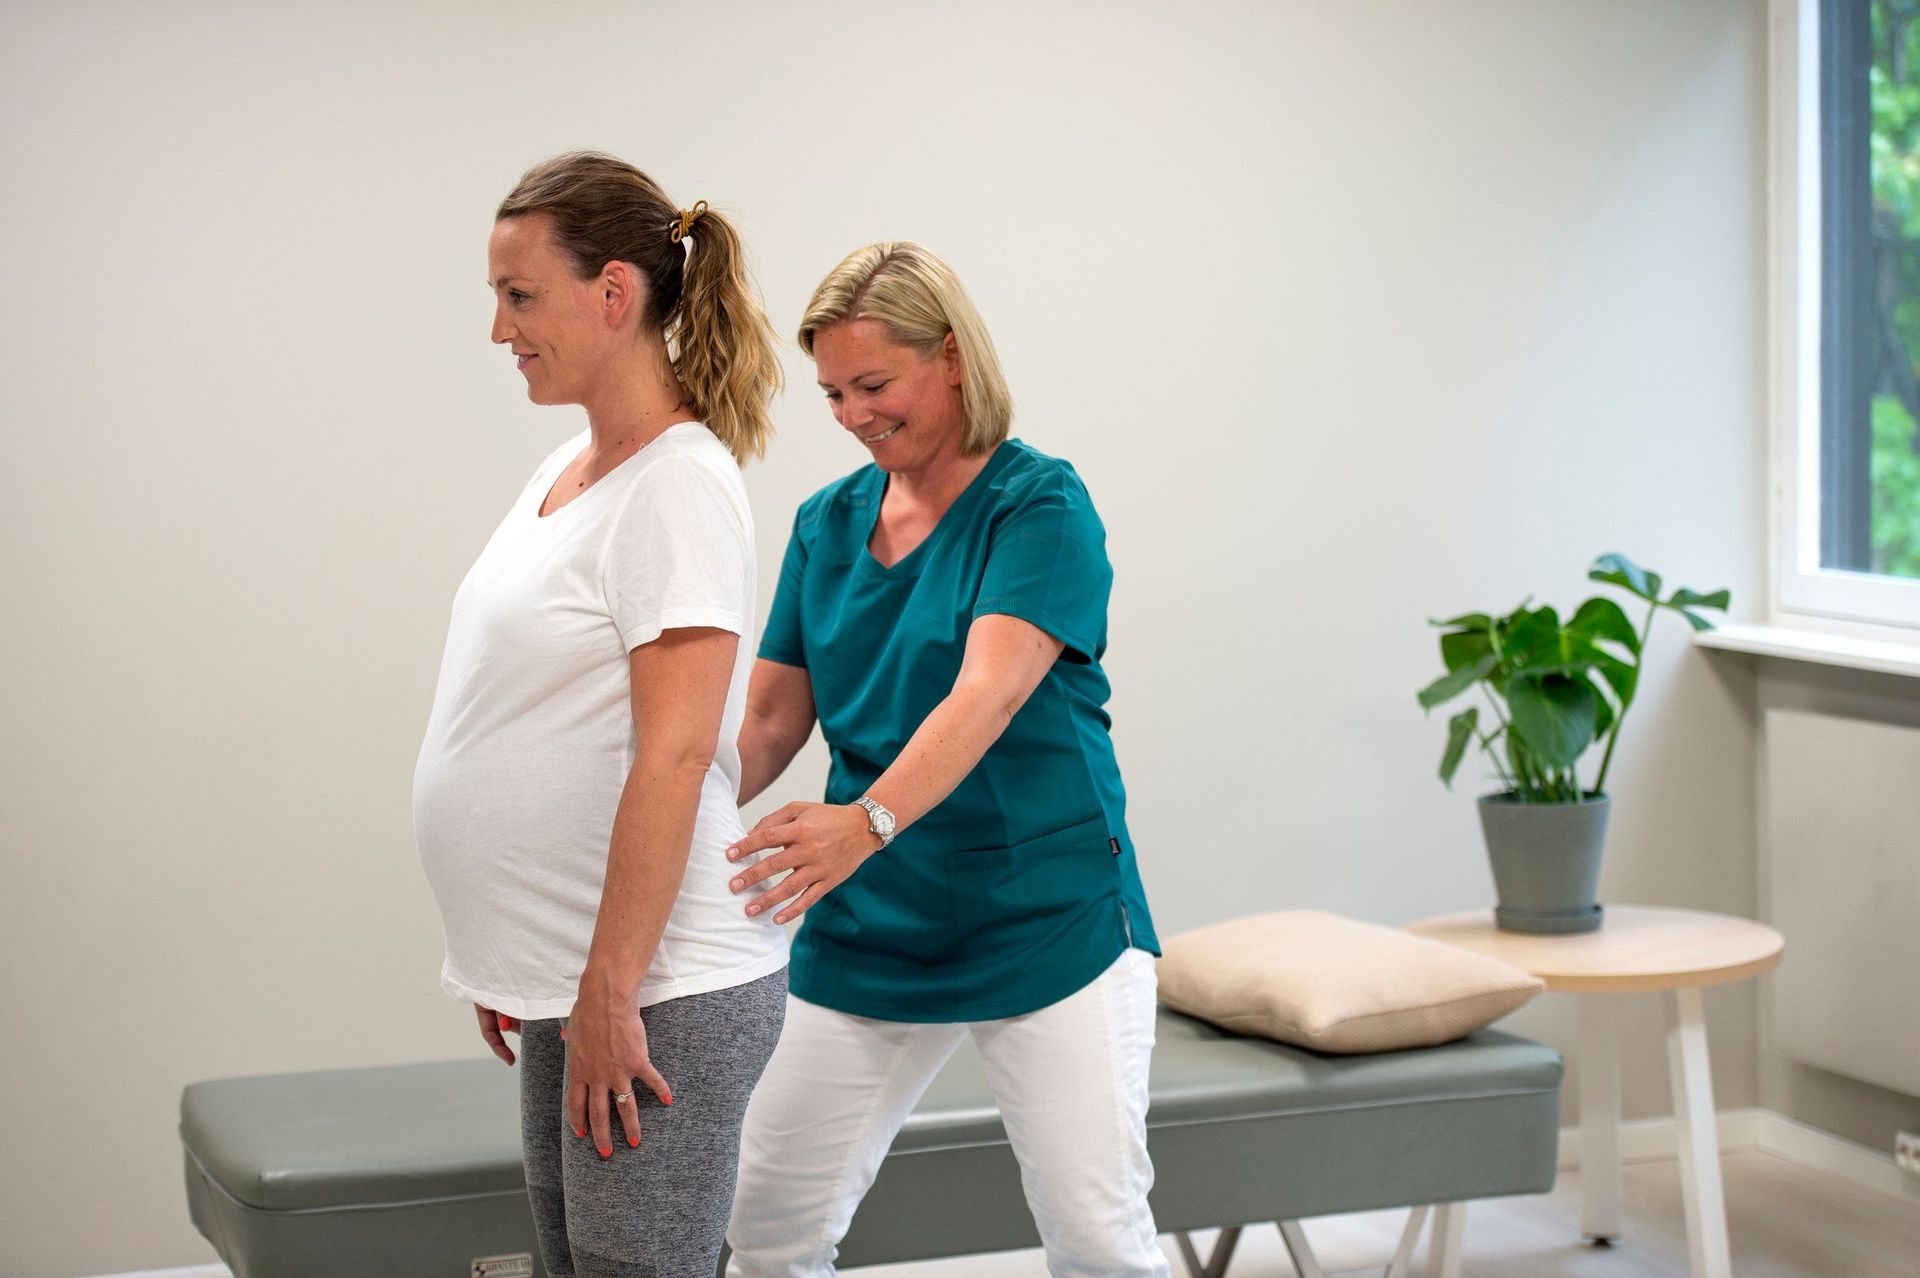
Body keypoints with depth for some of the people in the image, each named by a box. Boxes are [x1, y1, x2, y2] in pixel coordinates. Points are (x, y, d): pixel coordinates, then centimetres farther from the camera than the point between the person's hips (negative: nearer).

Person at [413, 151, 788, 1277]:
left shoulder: (679, 484, -15)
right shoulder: (565, 471, 12)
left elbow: (674, 756, -21)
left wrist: (609, 995, -20)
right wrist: (517, 969, 19)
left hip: (663, 993, -9)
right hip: (567, 980, 9)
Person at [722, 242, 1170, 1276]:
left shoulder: (1041, 504, -10)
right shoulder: (826, 521, 9)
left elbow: (987, 696, -25)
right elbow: (770, 720, 8)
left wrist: (865, 822, -41)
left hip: (1048, 921, -5)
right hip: (865, 933, 6)